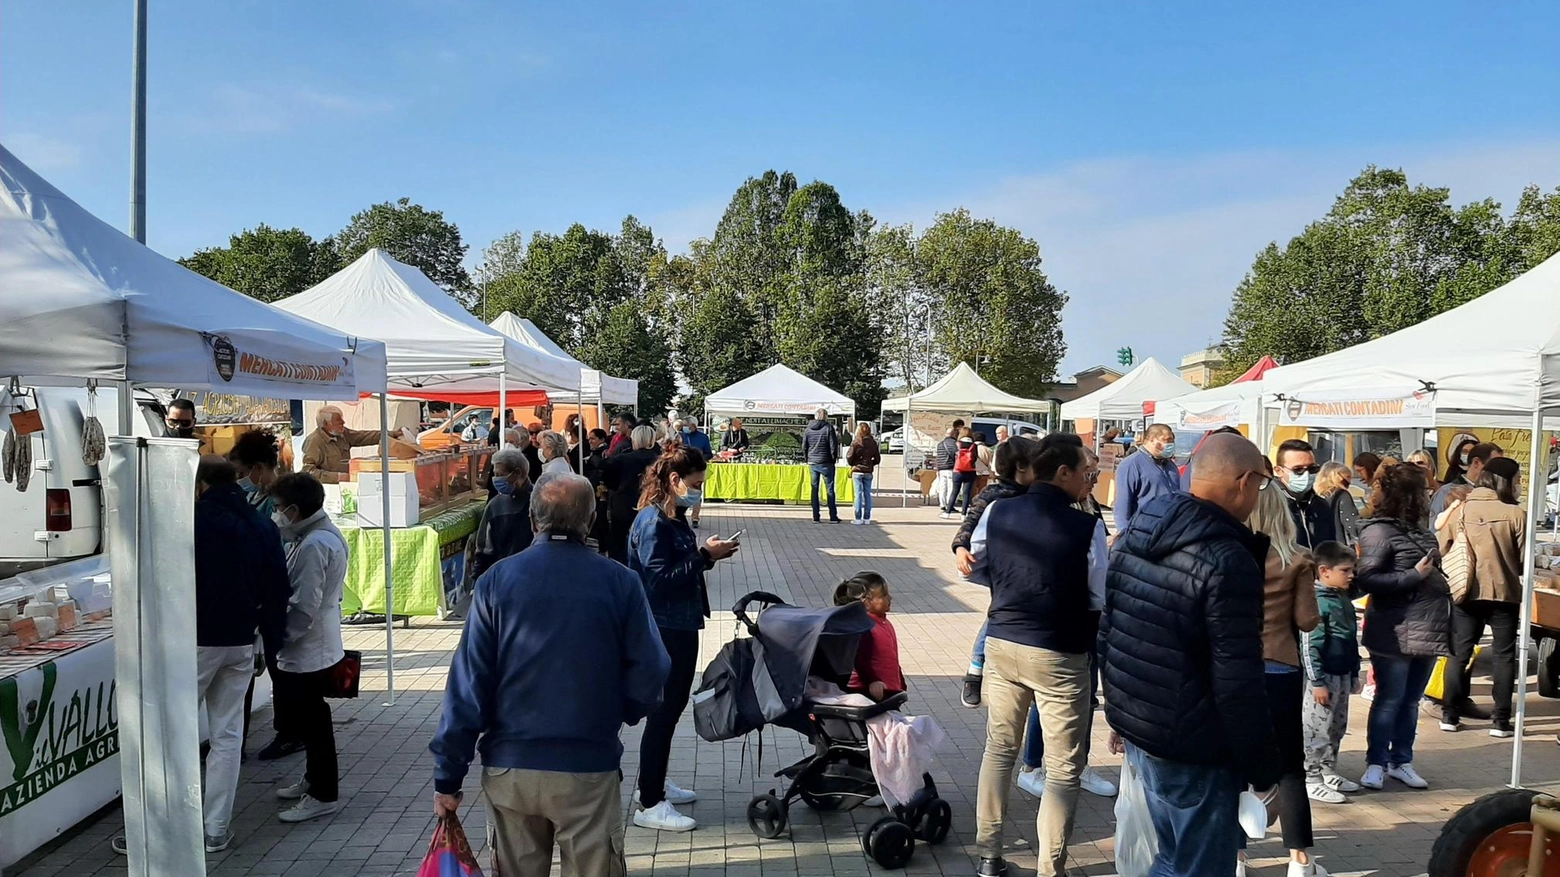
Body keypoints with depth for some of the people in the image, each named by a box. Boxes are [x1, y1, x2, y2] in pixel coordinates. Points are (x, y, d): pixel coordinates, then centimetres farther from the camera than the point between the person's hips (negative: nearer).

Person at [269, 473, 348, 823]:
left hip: (306, 649, -10)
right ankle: (314, 779, 35)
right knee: (308, 716, 21)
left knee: (309, 719, 1)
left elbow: (303, 607, -25)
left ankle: (322, 795, 11)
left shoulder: (312, 545, -24)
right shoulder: (326, 533, 8)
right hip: (319, 645, 10)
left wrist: (278, 639, -17)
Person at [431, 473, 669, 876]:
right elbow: (649, 674, -8)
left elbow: (468, 682, -5)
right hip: (589, 770, -2)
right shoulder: (620, 583, -8)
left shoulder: (497, 581, -5)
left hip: (509, 769, 2)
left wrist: (448, 778, 1)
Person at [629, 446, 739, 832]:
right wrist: (704, 555, -21)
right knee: (664, 710, -3)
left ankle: (657, 783, 34)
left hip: (680, 627, 10)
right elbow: (660, 579, -23)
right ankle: (649, 805, 7)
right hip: (664, 630, -10)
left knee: (671, 706, 19)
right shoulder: (653, 522, -19)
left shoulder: (672, 518, 11)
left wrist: (707, 554, 0)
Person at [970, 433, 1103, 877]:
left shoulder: (997, 512, -3)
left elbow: (973, 566, 11)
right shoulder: (1086, 527, -16)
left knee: (999, 750, 19)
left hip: (1002, 642, 5)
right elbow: (1101, 597, -9)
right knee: (1063, 769, 9)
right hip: (1059, 655, -5)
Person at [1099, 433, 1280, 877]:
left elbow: (1108, 631, 13)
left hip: (1135, 728, 8)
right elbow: (1237, 683, -22)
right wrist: (1263, 768, -10)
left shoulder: (1137, 535, 4)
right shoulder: (1228, 560, -22)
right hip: (1192, 749, -8)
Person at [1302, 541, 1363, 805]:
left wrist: (1354, 674, 22)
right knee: (1317, 730, -3)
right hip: (1324, 677, -10)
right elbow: (1310, 646, -20)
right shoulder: (1317, 602, -18)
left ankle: (1329, 773, 30)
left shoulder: (1344, 600, 11)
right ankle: (1311, 779, 4)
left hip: (1343, 675, 10)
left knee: (1337, 728, 18)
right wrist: (1317, 681, -20)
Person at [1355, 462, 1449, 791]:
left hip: (1427, 630, 8)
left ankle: (1401, 761, 24)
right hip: (1396, 634, -8)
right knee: (1389, 700, 1)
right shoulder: (1379, 531, -13)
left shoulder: (1415, 529, 12)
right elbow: (1366, 578, -21)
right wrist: (1414, 575, -21)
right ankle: (1376, 763, 13)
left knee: (1411, 701, 14)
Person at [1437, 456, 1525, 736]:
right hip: (1504, 593, -2)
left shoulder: (1458, 510, -3)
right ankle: (1501, 721, 10)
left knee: (1459, 653, 11)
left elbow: (1441, 552, 1)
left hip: (1465, 594, 2)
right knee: (1503, 656, 9)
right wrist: (1505, 568, 15)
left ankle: (1450, 715, 14)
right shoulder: (1515, 514, -11)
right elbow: (1524, 561, -5)